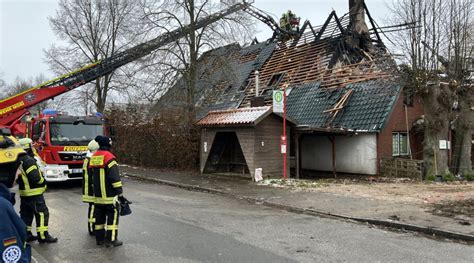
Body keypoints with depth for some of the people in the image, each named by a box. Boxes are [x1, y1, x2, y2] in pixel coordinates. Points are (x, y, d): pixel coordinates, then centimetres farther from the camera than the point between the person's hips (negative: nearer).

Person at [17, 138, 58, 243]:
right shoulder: (28, 160, -19)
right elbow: (35, 177, -24)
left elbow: (18, 177, 17)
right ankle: (43, 236, -3)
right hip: (34, 193, -10)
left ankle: (26, 235, 24)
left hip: (24, 193, 10)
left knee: (26, 214, 16)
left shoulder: (18, 160, 11)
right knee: (42, 213, -5)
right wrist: (43, 182, -7)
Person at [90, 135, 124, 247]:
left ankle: (99, 238, 21)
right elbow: (115, 177, -20)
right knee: (113, 215, -1)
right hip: (110, 195, -8)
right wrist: (120, 192, -14)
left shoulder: (93, 157, 10)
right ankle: (111, 239, 1)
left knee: (100, 215, 14)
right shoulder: (109, 157, -17)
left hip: (98, 194, 8)